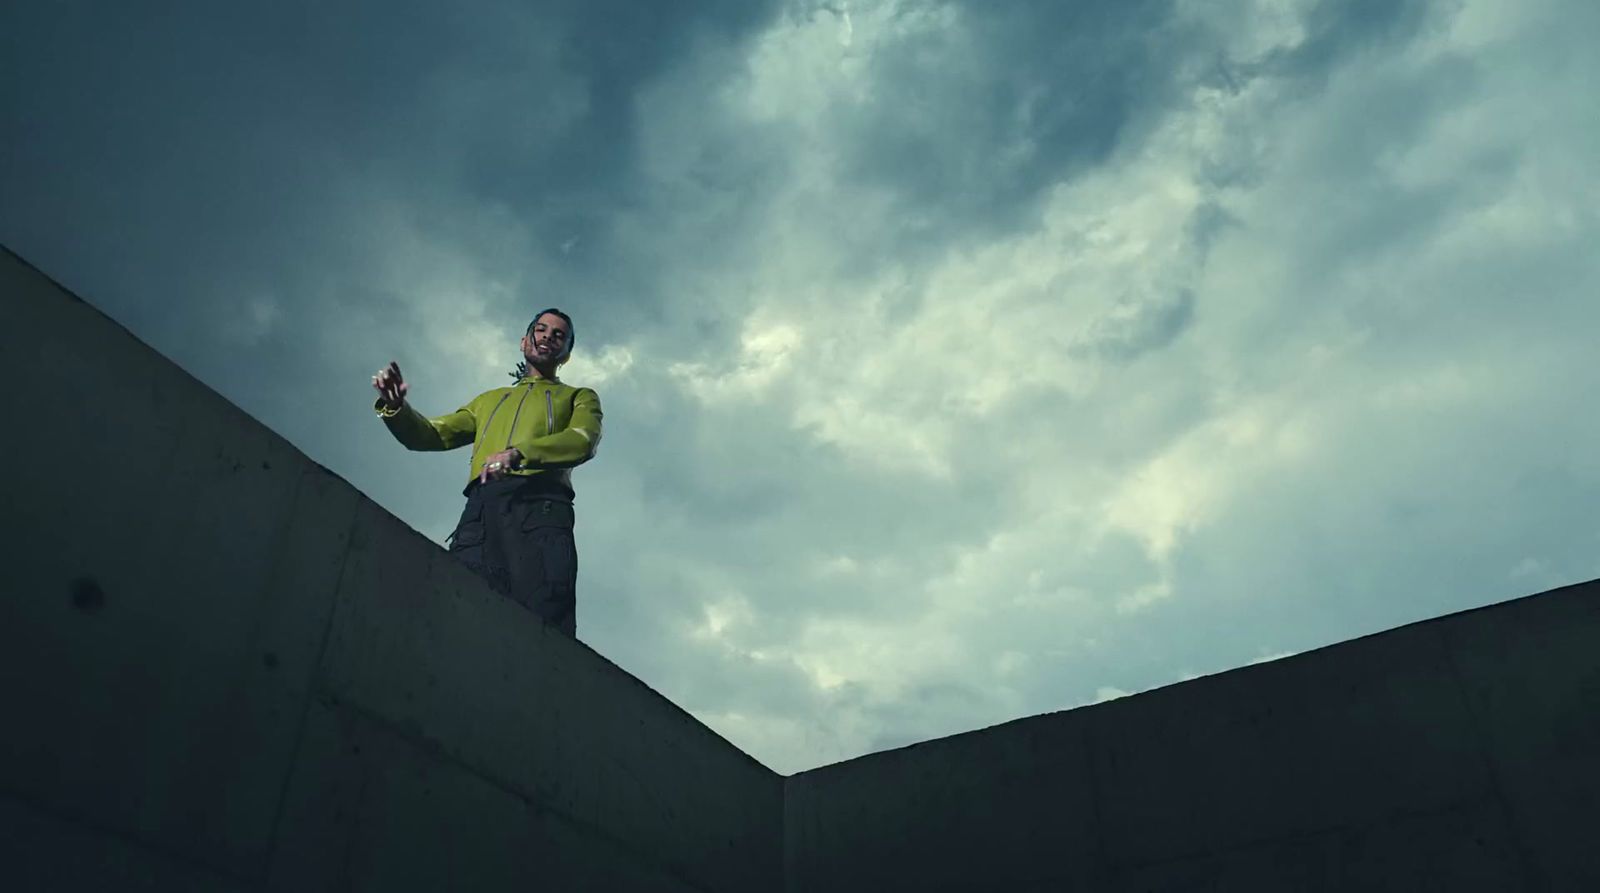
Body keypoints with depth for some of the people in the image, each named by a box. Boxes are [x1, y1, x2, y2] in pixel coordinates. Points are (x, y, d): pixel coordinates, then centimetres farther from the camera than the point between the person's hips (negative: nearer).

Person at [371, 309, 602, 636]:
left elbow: (583, 441, 3)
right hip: (480, 508, 3)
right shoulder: (488, 400, 39)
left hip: (539, 504, -3)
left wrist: (519, 453, -15)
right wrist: (394, 406, 4)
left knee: (545, 617, -24)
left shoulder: (580, 398, 27)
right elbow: (430, 434, 27)